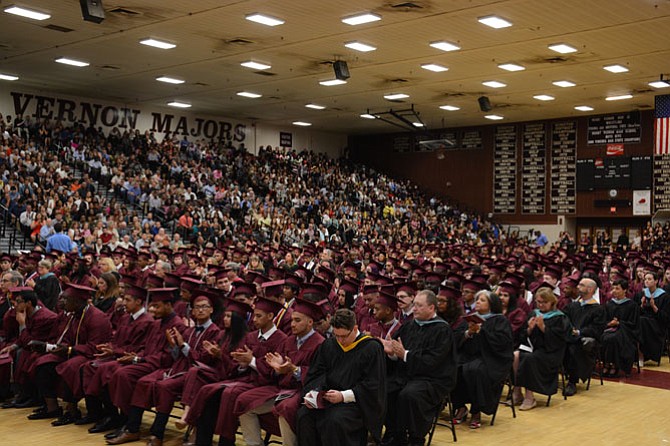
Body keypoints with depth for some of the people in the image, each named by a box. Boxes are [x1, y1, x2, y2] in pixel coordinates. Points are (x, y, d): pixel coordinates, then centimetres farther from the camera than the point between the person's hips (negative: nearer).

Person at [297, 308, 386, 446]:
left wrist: (344, 396, -19)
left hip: (356, 401, -5)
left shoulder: (372, 347, -5)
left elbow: (373, 385, -9)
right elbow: (315, 374, 13)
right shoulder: (328, 345, 11)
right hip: (327, 397, 5)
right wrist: (312, 392, -9)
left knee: (334, 420, -34)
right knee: (303, 414, -23)